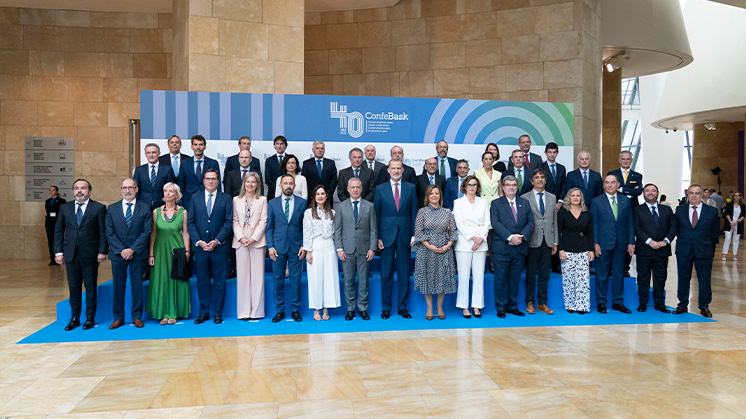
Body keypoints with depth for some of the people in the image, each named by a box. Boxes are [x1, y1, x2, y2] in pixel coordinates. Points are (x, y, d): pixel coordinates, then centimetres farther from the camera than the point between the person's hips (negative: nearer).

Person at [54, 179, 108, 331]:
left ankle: (90, 318, 16)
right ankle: (74, 318, 20)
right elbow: (58, 231, 10)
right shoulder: (64, 208, 9)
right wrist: (58, 252, 3)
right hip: (70, 255, 3)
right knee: (73, 287, 9)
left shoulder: (99, 208, 0)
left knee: (90, 287, 5)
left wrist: (102, 251, -9)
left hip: (90, 255, -3)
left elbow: (103, 231, -2)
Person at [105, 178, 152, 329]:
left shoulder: (145, 208, 3)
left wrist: (132, 250, -12)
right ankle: (118, 317, 15)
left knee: (137, 285, 4)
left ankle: (137, 317, 13)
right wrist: (121, 251, -10)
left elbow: (146, 232, -4)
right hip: (117, 254, 1)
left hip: (138, 254, -1)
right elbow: (110, 233, 2)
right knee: (118, 286, 6)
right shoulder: (112, 209, 7)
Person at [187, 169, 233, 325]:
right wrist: (198, 241, -7)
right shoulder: (195, 198, 10)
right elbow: (190, 222, 6)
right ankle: (203, 313, 16)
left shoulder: (226, 198, 5)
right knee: (202, 281, 7)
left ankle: (218, 313, 12)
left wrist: (217, 241, -12)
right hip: (200, 247, 2)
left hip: (219, 246, -1)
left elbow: (228, 222, -1)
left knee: (219, 282, 3)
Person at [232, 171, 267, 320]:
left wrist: (253, 238, -10)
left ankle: (257, 311, 4)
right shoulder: (236, 200, 11)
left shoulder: (262, 200, 6)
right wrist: (241, 238, -7)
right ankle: (243, 311, 7)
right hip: (240, 241, 2)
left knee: (257, 275, -1)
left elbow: (263, 221, 0)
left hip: (257, 241, -2)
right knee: (242, 275, 2)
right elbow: (235, 221, 6)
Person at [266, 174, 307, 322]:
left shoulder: (302, 203, 5)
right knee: (278, 279, 4)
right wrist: (270, 246, -3)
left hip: (296, 247, 0)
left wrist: (303, 245, -2)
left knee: (296, 279, 3)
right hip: (278, 247, 0)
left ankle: (295, 310, 14)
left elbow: (305, 226, 6)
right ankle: (279, 311, 14)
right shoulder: (272, 203, 7)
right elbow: (269, 227, 6)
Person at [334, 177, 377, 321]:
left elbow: (373, 229, 4)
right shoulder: (342, 206, 6)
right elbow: (337, 229, 5)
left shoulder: (369, 206, 6)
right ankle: (350, 309, 14)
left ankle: (363, 309, 14)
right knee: (348, 281, 4)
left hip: (364, 250, 0)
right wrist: (339, 248, -4)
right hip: (347, 250, 0)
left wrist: (372, 248, -4)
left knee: (363, 281, 4)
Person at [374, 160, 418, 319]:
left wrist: (414, 234, -1)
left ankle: (402, 307, 17)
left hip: (405, 235, 1)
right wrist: (377, 237, -4)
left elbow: (414, 212, 6)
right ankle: (386, 307, 15)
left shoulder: (410, 188, 6)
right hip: (387, 236, -1)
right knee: (386, 274, 4)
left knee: (404, 273, 6)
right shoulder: (380, 189, 4)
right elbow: (376, 215, 3)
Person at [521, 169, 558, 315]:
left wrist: (555, 242, 9)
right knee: (530, 274, 3)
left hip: (547, 241, 4)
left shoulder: (552, 197, 13)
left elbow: (555, 221, 13)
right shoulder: (524, 198, 0)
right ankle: (530, 303, 14)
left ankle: (542, 303, 16)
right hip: (532, 241, -3)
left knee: (545, 274, 7)